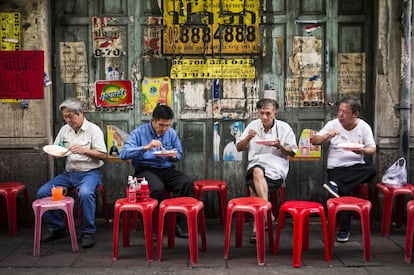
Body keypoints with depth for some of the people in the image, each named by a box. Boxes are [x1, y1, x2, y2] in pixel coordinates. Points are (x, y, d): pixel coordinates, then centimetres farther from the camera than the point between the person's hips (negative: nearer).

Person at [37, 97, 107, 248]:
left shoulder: (93, 129, -5)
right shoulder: (64, 129, 13)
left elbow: (103, 155, -9)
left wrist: (84, 151, -23)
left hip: (89, 172, -6)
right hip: (68, 173, 6)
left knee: (85, 193, -37)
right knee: (42, 193, -10)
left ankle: (88, 232, -19)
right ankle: (57, 229, 5)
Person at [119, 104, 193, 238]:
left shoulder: (172, 133, 8)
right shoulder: (139, 133, -5)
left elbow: (179, 154, 21)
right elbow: (123, 154, -17)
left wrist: (174, 155, -5)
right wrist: (146, 147, -27)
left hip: (167, 169, 4)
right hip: (145, 169, -4)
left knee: (187, 183, -25)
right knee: (157, 188, -37)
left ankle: (180, 224, -12)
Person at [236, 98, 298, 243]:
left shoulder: (284, 128, 7)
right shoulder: (253, 125, 13)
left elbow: (292, 153, 11)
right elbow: (239, 148, 16)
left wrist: (280, 147, -10)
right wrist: (248, 138, -5)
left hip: (276, 167, -2)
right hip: (256, 164, 2)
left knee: (254, 187, -32)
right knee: (257, 172, -38)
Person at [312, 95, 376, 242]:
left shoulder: (364, 127, 4)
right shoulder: (333, 124, 3)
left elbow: (372, 150, 1)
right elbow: (314, 141, 3)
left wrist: (362, 150, -21)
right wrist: (327, 136, -17)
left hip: (356, 166, 2)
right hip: (336, 167, -2)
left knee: (371, 170, -31)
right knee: (343, 191, -28)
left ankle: (336, 185, -35)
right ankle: (344, 229, -18)